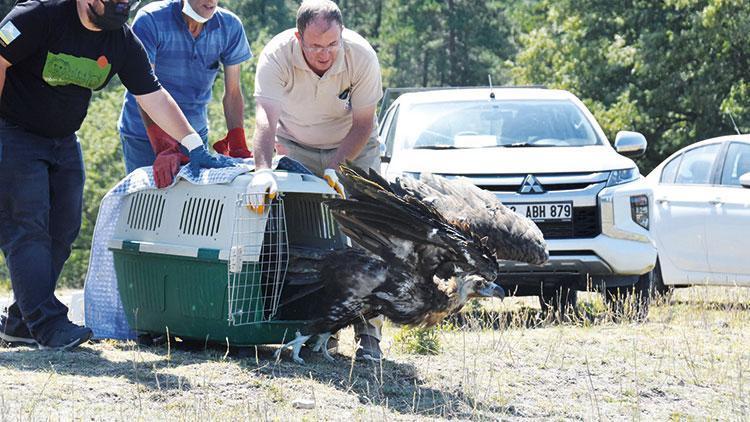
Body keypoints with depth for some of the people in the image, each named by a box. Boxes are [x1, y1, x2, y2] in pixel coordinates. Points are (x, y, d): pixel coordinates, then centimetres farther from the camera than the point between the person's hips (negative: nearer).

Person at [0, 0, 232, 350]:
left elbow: (154, 98, -4)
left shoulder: (124, 42, -6)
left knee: (61, 232, 3)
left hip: (63, 143, 7)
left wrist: (196, 149, -10)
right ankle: (48, 325, -20)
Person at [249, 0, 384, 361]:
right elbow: (265, 118, -39)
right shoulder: (277, 55, -29)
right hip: (295, 146, 0)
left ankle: (368, 333, -11)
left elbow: (363, 124, -17)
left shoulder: (361, 56, -27)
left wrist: (335, 169, -28)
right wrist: (263, 169, -54)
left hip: (352, 149, 0)